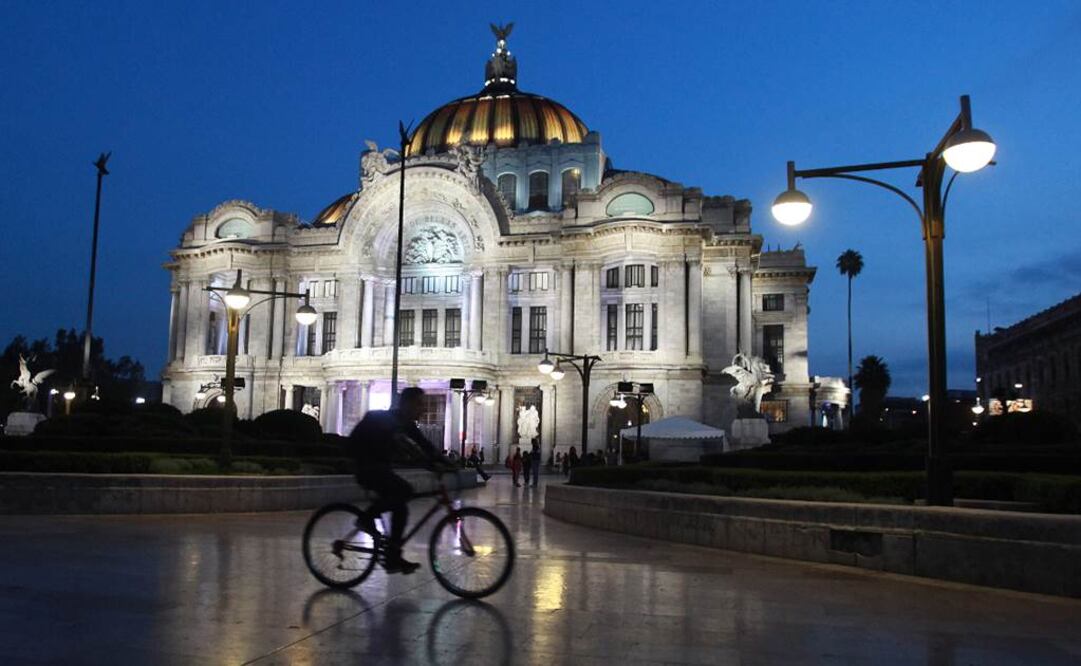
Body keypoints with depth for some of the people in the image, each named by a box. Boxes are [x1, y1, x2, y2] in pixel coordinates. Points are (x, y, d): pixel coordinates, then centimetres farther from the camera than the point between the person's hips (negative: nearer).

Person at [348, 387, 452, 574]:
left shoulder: (406, 424, 6)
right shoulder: (386, 419, -22)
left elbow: (425, 446, 3)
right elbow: (406, 449, -35)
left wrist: (448, 464, -8)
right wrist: (431, 465, -41)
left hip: (379, 467, 9)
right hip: (366, 466, -9)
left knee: (400, 508, 3)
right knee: (405, 490, -25)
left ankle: (393, 558, 9)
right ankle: (368, 516, -8)